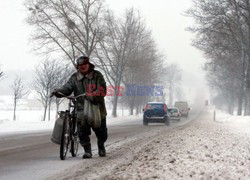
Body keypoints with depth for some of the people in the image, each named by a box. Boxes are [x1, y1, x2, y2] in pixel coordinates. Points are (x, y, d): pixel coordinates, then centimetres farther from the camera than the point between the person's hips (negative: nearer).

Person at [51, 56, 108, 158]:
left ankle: (101, 147, 37)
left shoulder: (97, 75, -1)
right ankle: (87, 151, 9)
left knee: (101, 132, 11)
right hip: (82, 110, 1)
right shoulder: (75, 77, 7)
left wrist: (93, 96, -31)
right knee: (82, 132, -7)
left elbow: (102, 89, -12)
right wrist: (58, 92, -23)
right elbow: (67, 88, -2)